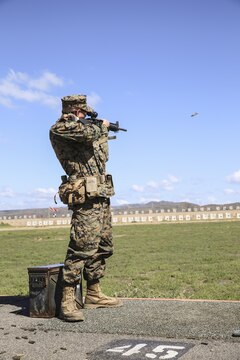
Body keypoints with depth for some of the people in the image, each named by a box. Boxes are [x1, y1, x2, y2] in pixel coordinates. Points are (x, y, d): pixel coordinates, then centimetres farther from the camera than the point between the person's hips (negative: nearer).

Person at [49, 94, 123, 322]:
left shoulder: (80, 132, 22)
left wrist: (102, 134, 32)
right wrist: (101, 126, -2)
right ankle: (68, 301, -13)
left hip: (101, 196, 10)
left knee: (103, 248, 12)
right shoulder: (59, 129, -6)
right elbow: (88, 132, -21)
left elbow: (102, 157, 32)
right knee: (82, 248, -17)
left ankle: (93, 295, 20)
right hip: (86, 198, -10)